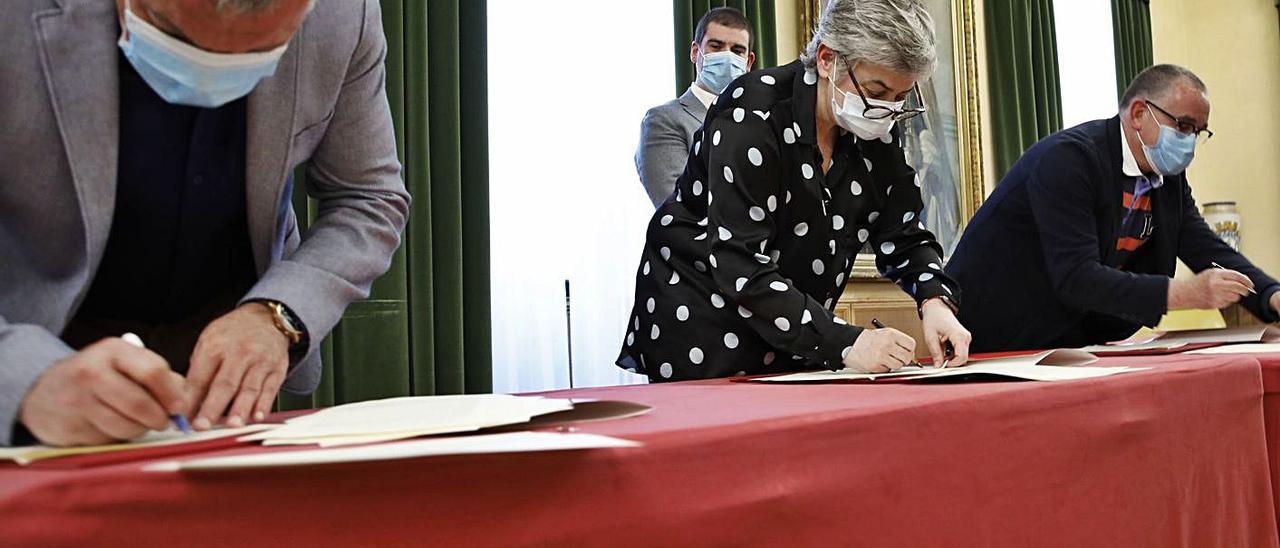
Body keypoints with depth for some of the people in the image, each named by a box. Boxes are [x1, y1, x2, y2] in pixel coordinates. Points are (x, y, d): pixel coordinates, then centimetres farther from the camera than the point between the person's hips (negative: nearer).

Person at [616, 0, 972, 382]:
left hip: (797, 333, 6)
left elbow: (903, 236, 1)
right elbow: (739, 267, -31)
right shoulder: (751, 117, -25)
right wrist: (845, 344, -37)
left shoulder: (877, 130, -4)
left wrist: (935, 301, -20)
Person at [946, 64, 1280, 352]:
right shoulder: (1068, 158, -22)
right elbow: (1075, 278, -29)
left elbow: (1210, 252, 8)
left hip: (1075, 341, 8)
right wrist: (1185, 293, -31)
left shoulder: (1169, 176, 6)